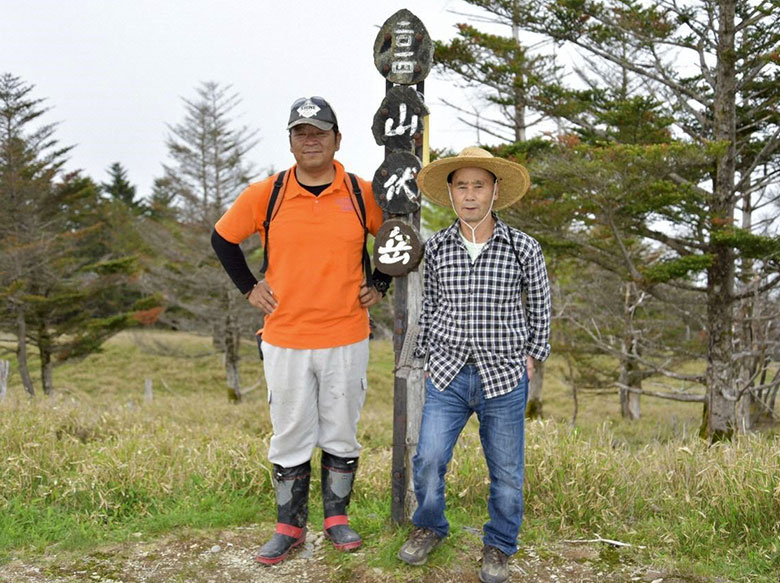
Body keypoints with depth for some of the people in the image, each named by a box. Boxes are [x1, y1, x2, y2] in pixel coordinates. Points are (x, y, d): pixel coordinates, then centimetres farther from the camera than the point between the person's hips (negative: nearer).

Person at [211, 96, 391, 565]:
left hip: (347, 340, 0)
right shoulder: (264, 195, -3)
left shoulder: (364, 194, -2)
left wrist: (378, 285, 8)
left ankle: (337, 518, 30)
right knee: (290, 441, 10)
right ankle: (290, 527, 25)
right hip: (284, 341, 0)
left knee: (342, 437, 12)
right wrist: (249, 287, 6)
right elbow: (223, 238, 12)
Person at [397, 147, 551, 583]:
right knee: (428, 461, 0)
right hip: (448, 376, 1)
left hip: (505, 380, -1)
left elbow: (540, 304, 8)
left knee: (506, 473, 9)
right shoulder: (435, 248, -2)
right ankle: (430, 527, 29)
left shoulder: (524, 248, -7)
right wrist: (428, 355, 10)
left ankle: (499, 546, 32)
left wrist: (533, 355, 7)